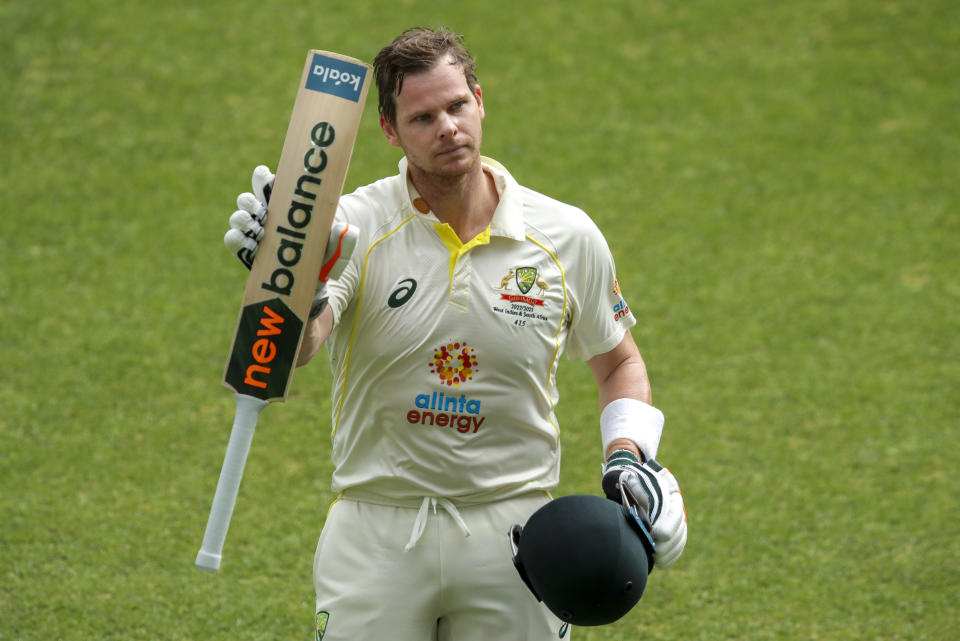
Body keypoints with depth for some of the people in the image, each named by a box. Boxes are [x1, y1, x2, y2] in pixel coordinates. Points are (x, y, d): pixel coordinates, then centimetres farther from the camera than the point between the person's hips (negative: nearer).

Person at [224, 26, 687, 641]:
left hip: (513, 533, 1)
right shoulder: (354, 225, -8)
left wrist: (630, 457, -2)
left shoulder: (567, 236, 0)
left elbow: (619, 361, 16)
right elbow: (291, 347, -25)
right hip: (377, 537, -1)